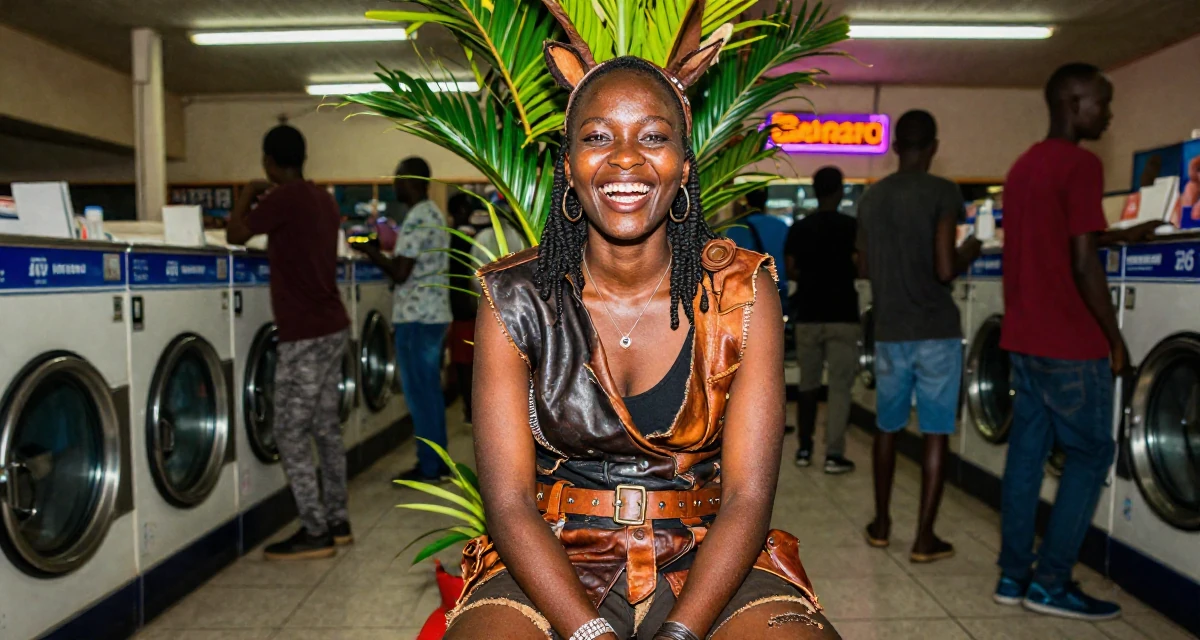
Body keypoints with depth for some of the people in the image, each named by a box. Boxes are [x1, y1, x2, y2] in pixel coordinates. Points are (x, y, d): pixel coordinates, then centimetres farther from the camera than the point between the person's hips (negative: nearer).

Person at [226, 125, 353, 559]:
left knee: (291, 434, -1)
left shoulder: (283, 198, -14)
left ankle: (315, 533, 5)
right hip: (332, 329, 9)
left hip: (305, 336, -9)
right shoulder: (323, 200, 12)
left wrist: (249, 194, 10)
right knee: (326, 428, 15)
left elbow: (235, 235, -5)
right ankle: (337, 523, 23)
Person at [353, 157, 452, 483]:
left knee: (420, 393, -2)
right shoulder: (435, 214, 15)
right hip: (435, 313, 10)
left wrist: (368, 250, -5)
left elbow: (400, 273, -18)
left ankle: (429, 468, 6)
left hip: (417, 317, -10)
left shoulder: (416, 219, -15)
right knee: (430, 391, 14)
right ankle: (438, 462, 21)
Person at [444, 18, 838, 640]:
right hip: (550, 564, 0)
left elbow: (747, 498, -8)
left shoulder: (743, 294, -5)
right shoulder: (514, 301, -6)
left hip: (705, 563, 1)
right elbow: (509, 503, -9)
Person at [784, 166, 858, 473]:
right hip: (842, 316, -3)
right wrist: (842, 272, 12)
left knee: (808, 384, 13)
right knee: (839, 387, 2)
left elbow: (790, 272, 2)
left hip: (808, 315, 3)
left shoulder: (798, 228, 2)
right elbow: (861, 268, -9)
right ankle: (834, 455, 0)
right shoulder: (851, 226, -6)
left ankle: (804, 449, 20)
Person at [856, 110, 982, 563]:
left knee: (888, 428, 17)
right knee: (936, 433, 4)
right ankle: (925, 538, 8)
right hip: (936, 330, -4)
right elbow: (944, 270, -17)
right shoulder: (943, 193, -10)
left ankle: (881, 524, 27)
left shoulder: (870, 198, 6)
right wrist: (968, 253, 3)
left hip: (890, 331, 5)